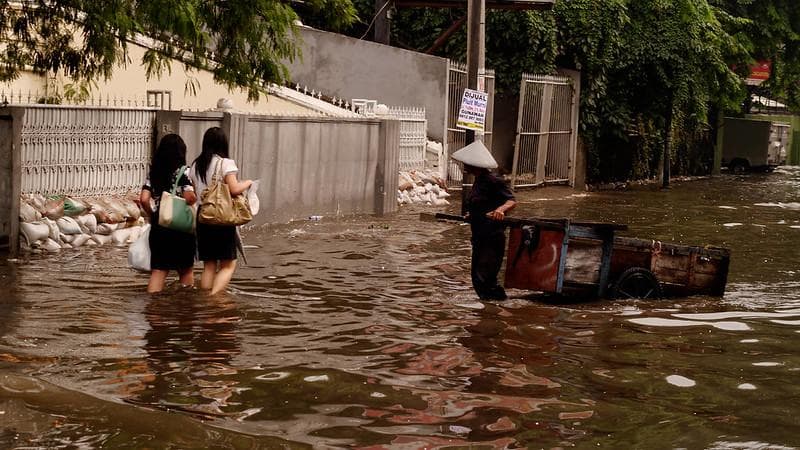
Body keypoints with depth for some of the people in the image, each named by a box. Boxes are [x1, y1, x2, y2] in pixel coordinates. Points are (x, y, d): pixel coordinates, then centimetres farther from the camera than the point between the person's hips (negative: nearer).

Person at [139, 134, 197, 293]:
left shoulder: (153, 172, 5)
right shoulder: (182, 172, -9)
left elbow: (144, 199, -2)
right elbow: (189, 198, -20)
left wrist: (153, 214, 13)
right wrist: (195, 198, 2)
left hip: (158, 227, 3)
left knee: (158, 271, 4)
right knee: (186, 270, 14)